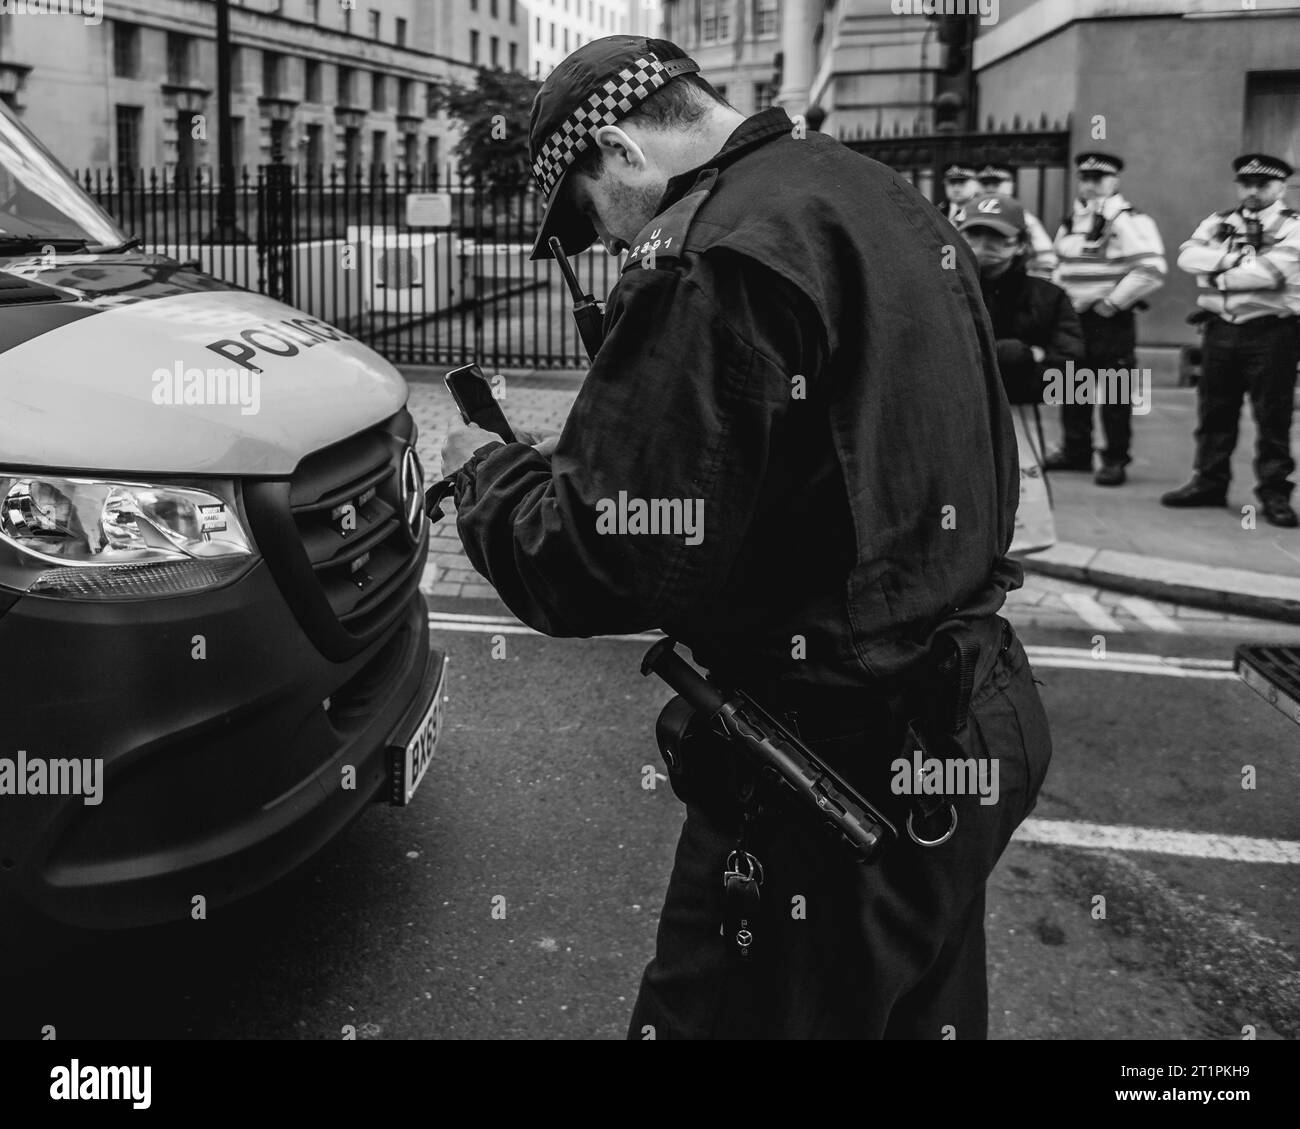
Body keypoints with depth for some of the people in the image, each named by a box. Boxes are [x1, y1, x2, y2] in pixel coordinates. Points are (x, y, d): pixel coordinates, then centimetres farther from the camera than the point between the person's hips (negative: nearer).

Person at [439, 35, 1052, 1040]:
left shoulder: (715, 252, -19)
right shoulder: (892, 203, 12)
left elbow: (605, 562, -21)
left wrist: (485, 472, -2)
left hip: (842, 769, -9)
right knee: (922, 1012, 25)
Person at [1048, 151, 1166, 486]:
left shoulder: (1128, 221, -11)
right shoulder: (1071, 221, 14)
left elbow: (1151, 271, -20)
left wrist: (1112, 302, -17)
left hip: (1110, 320, -8)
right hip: (1073, 318, 8)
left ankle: (1116, 460, 3)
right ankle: (1075, 450, 26)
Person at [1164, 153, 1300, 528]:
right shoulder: (1219, 222, 12)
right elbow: (1188, 255, -3)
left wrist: (1218, 274, -8)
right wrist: (1229, 259, -15)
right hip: (1221, 328, 4)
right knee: (1214, 410, 10)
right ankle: (1210, 481, 22)